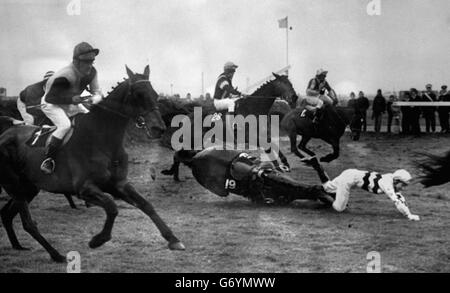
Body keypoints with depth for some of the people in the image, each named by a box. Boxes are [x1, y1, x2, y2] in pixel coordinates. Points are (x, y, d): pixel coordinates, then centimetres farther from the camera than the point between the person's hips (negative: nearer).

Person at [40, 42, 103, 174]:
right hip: (51, 104, -8)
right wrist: (71, 99, -42)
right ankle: (48, 159, -23)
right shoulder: (63, 77, -36)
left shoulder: (91, 72, -15)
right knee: (65, 125, -31)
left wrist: (95, 98, -33)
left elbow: (97, 92, -8)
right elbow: (50, 97, -31)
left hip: (72, 103, 8)